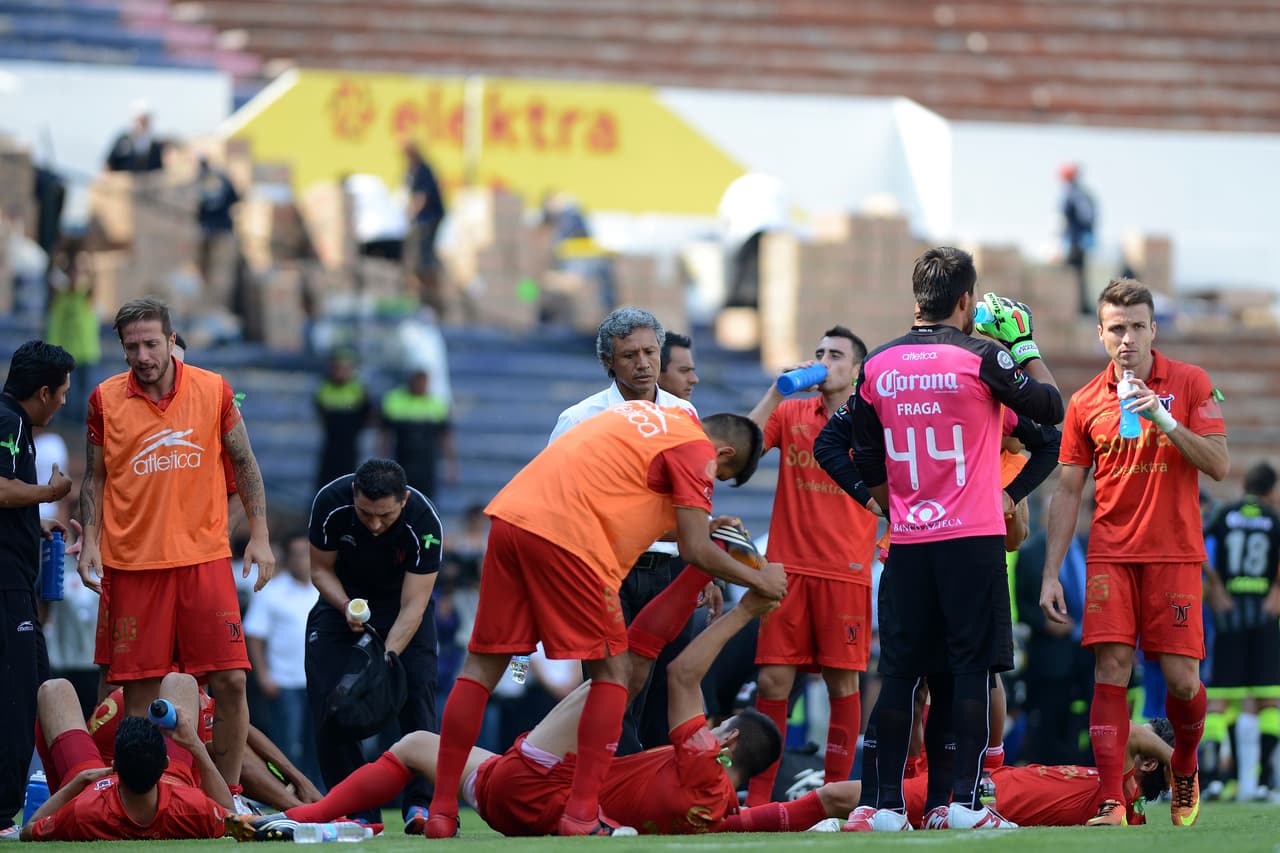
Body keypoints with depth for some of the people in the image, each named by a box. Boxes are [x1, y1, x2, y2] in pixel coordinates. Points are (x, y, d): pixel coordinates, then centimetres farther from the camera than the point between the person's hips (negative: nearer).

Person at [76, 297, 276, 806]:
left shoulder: (213, 391, 2)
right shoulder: (105, 399, 2)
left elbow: (244, 463, 10)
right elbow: (95, 478, 10)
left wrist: (259, 535, 4)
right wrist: (90, 541, -2)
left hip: (204, 558, 0)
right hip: (132, 563, 0)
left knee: (230, 681, -5)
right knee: (138, 689, 1)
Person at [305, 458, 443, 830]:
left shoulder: (424, 522, -32)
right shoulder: (331, 502, -27)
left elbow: (413, 606, -32)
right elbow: (321, 568, -10)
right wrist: (347, 607, -29)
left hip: (402, 605, -2)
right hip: (344, 597, 2)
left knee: (417, 694, -19)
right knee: (328, 702, -12)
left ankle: (421, 804, -16)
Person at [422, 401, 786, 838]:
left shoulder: (648, 414, 27)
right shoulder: (697, 451, 1)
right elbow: (696, 551, -5)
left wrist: (700, 525, 34)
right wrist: (759, 579, 10)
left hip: (509, 513, 8)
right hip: (566, 535, -8)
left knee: (483, 666, 10)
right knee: (612, 670, 4)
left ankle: (441, 810, 10)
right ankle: (582, 814, -1)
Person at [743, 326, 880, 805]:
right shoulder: (791, 414, 11)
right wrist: (776, 391, -5)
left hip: (845, 572, -2)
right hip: (787, 566, 2)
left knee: (843, 683, -1)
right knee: (772, 680, -3)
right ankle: (757, 798, 0)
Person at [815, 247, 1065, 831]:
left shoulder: (878, 366, 5)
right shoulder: (980, 358, -7)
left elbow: (834, 447, 11)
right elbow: (1051, 407, 3)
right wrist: (1025, 343, 14)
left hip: (906, 543, 4)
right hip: (974, 540, -4)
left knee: (899, 671, 6)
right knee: (972, 668, -1)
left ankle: (887, 804, 5)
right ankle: (964, 800, -5)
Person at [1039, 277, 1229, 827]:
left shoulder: (1189, 384, 0)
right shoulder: (1086, 403, 5)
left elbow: (1219, 466, -6)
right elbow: (1067, 491, 8)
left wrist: (1165, 420, -20)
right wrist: (1051, 575, 3)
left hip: (1174, 553, -1)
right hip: (1110, 555, 1)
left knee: (1181, 677, -4)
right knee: (1110, 670, -10)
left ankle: (1185, 768, 25)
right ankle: (1112, 803, -12)